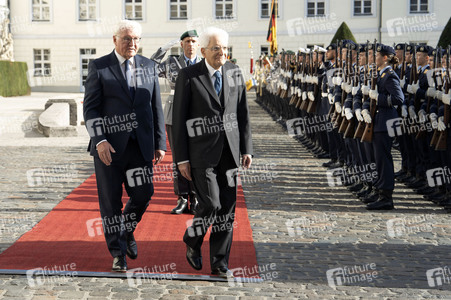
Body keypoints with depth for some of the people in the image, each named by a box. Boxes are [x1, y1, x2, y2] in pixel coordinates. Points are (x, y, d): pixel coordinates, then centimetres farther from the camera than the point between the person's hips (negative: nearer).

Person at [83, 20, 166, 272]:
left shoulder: (149, 67, 9)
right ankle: (118, 253, 15)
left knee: (143, 193, -2)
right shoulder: (99, 67, -1)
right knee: (111, 201, 2)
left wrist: (160, 143, 8)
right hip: (108, 145, -3)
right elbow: (90, 107, -4)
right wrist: (100, 140, -16)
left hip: (140, 144, 3)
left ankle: (127, 231, 29)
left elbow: (156, 107, 11)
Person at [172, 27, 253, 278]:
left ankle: (220, 263, 14)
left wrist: (247, 149, 5)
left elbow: (242, 113, 10)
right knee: (211, 205, -10)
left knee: (227, 208, 4)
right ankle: (193, 241, 20)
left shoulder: (235, 73, 5)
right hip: (202, 151, -4)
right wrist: (181, 158, -8)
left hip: (228, 151, 4)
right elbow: (179, 119, -5)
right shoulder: (188, 76, -7)